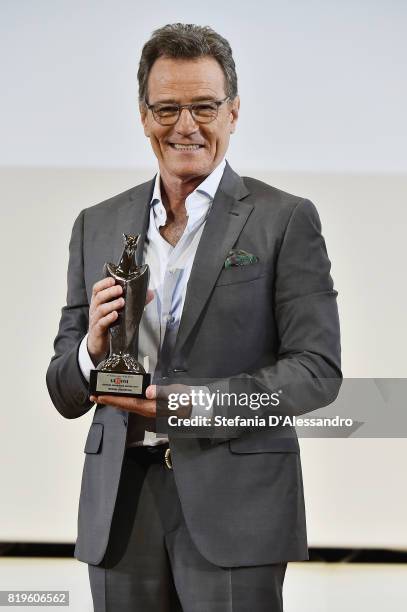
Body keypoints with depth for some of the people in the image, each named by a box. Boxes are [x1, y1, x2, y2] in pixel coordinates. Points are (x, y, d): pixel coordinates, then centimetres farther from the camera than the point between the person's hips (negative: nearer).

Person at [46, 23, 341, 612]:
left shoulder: (286, 220, 1)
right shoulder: (98, 227, 12)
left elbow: (317, 369, -6)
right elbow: (65, 395, 13)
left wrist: (196, 402, -17)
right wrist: (93, 348, -10)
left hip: (235, 502, -3)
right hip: (121, 508, 3)